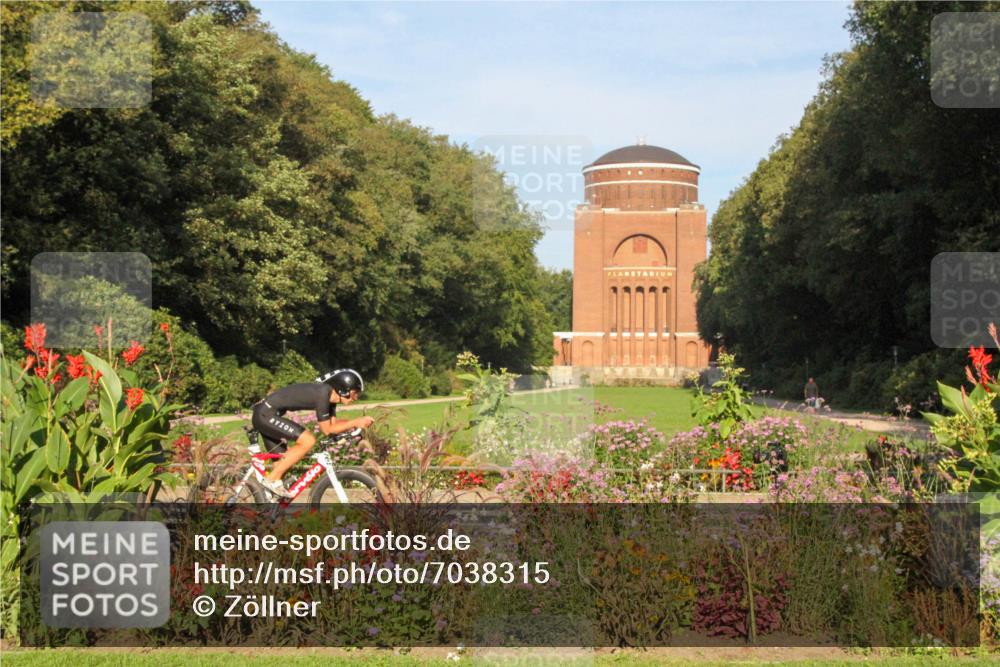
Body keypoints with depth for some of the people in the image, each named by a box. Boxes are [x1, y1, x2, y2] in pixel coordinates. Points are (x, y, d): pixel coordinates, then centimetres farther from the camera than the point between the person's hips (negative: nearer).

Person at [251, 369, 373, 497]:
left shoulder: (330, 395, 6)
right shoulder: (323, 393, -21)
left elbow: (333, 424, 11)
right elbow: (327, 430, -15)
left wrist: (358, 422, -1)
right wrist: (355, 423, -13)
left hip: (264, 415, 10)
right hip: (265, 414, -10)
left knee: (282, 462, 15)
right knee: (308, 440, -17)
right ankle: (273, 479, -10)